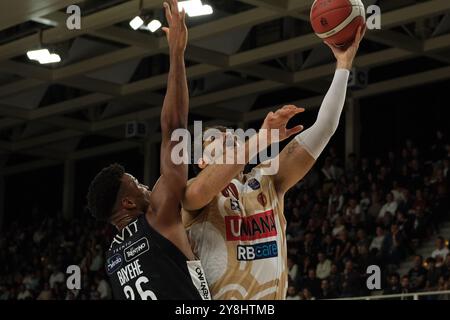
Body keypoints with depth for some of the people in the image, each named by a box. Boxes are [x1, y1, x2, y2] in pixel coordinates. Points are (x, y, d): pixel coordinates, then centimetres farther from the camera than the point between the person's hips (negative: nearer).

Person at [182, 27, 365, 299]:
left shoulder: (268, 182, 11)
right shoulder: (192, 193, -2)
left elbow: (323, 129, 7)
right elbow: (200, 191, -29)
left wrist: (344, 64, 2)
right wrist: (262, 137, -31)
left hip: (272, 296, 5)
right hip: (220, 299, -5)